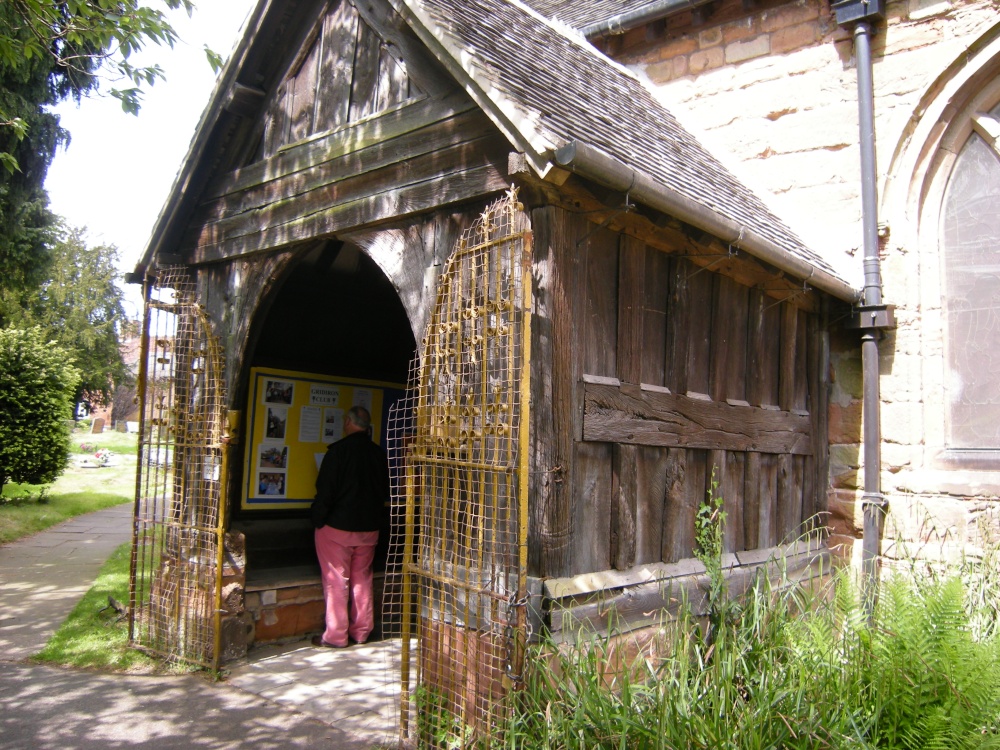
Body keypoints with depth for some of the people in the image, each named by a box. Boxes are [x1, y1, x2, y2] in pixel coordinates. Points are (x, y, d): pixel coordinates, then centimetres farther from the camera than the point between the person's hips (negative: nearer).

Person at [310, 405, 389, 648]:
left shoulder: (339, 450, -15)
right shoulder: (379, 454, 2)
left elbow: (325, 489, -15)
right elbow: (385, 492, 11)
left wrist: (318, 519, -5)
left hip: (337, 527, -5)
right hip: (369, 528, 6)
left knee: (336, 581, 3)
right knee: (362, 579, 14)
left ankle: (336, 635, 8)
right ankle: (361, 631, 21)